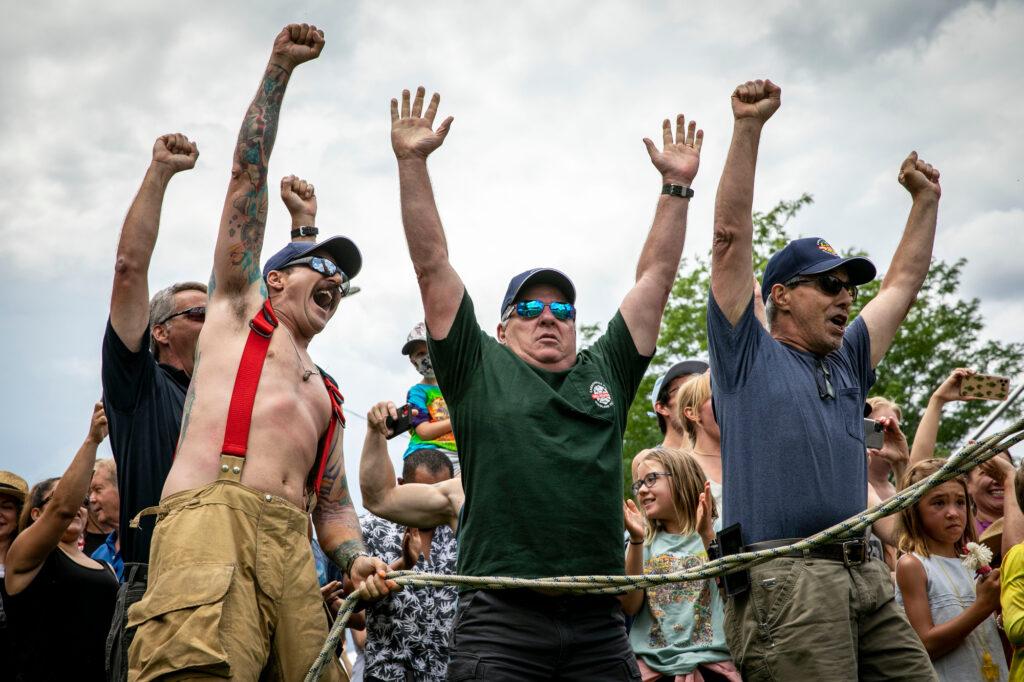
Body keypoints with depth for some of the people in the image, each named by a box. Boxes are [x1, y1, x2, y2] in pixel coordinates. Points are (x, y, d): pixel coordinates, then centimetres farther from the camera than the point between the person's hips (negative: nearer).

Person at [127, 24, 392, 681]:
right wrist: (279, 69, 18)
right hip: (211, 520, -5)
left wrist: (356, 558, 7)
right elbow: (249, 174, 20)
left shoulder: (327, 396, 36)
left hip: (293, 547, 6)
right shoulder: (240, 308, 25)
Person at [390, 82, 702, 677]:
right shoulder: (481, 371, 11)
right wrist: (412, 163, 5)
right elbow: (432, 266, 8)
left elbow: (657, 276, 21)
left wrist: (677, 185, 19)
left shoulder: (606, 374, 19)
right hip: (501, 623, -3)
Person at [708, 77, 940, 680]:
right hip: (785, 579, -7)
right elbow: (732, 240, 2)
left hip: (867, 578, 7)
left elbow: (902, 284, 36)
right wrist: (749, 127, -1)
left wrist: (927, 200, 37)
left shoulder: (847, 365, 26)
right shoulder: (748, 356, 8)